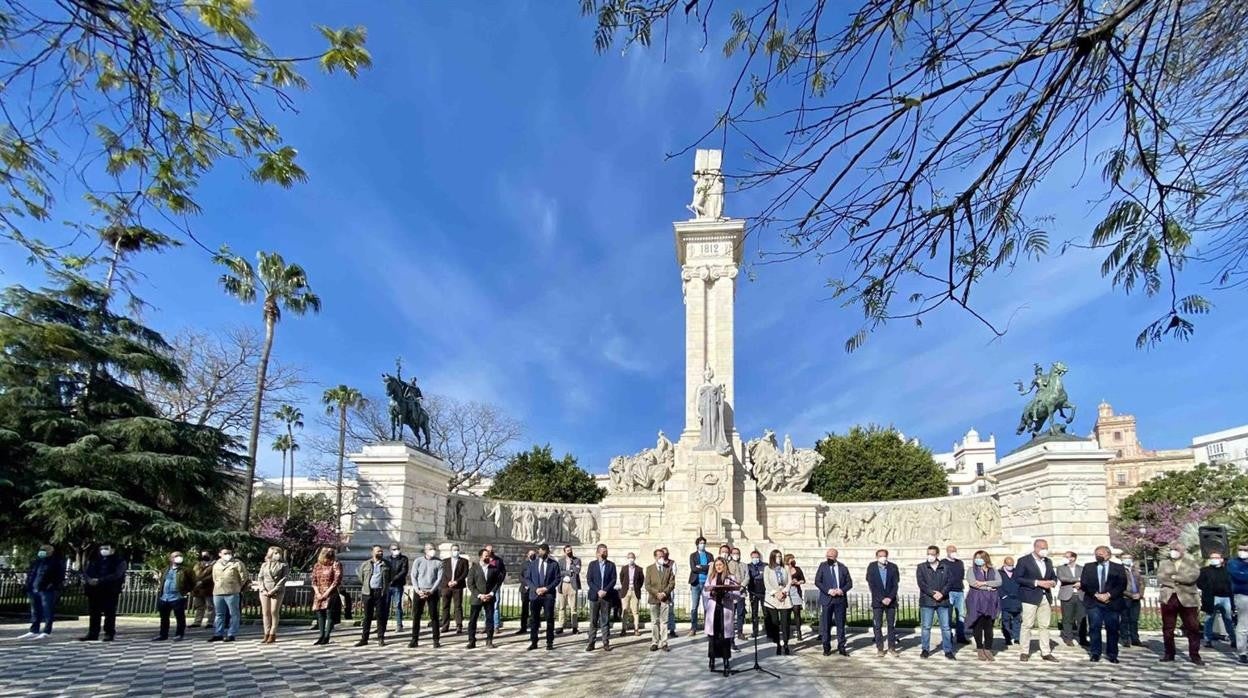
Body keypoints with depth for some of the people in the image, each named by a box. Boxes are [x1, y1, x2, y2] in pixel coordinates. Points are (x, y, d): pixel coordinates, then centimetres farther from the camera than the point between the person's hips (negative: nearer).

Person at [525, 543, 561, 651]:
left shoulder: (554, 564, 3)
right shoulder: (533, 564, 9)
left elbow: (557, 579, 0)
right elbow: (528, 579, 7)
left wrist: (546, 588, -12)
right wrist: (535, 589, -9)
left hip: (548, 595, -2)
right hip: (535, 594, 2)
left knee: (550, 619, 0)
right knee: (534, 619, 2)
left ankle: (550, 642, 8)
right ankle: (533, 642, 10)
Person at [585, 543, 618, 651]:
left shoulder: (611, 565, 7)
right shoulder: (592, 564, 7)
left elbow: (613, 580, 1)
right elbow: (589, 580, 0)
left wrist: (605, 591, -11)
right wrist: (598, 591, -11)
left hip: (607, 596, 0)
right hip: (594, 596, 0)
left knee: (605, 621, 3)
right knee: (593, 621, 1)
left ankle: (606, 643, 7)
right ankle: (591, 643, 5)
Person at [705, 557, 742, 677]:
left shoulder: (731, 578, 5)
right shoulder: (710, 577, 11)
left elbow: (737, 593, -4)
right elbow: (705, 591, 4)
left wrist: (726, 593, -19)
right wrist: (711, 593, -16)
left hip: (726, 609, -2)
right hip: (713, 609, 2)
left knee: (725, 635, -3)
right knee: (712, 634, 3)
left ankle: (726, 664, 2)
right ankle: (712, 660, 18)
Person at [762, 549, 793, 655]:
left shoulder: (785, 569, 12)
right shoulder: (767, 569, 7)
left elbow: (789, 582, 6)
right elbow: (766, 583, -1)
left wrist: (783, 592, -8)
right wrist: (775, 593, -11)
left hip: (785, 598, 1)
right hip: (772, 598, -1)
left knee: (785, 622, -6)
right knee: (774, 622, -2)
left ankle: (785, 644, -5)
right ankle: (779, 644, 3)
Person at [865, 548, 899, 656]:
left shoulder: (893, 567, 1)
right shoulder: (871, 568, -2)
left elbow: (896, 584, -2)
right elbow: (872, 586, -6)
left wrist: (890, 598, -13)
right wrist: (882, 599, -12)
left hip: (891, 601, 1)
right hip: (877, 602, -1)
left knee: (892, 625, 5)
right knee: (877, 626, 0)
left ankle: (892, 648, 14)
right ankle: (880, 649, 7)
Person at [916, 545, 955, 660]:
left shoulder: (945, 567, 7)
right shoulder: (921, 567, 3)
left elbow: (949, 582, 0)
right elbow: (921, 583, -5)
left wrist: (942, 593, -14)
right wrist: (933, 593, -16)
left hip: (943, 601, 1)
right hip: (927, 601, -1)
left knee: (946, 627, 4)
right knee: (926, 627, 3)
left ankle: (948, 650, 12)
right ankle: (925, 650, 12)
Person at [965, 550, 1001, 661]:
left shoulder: (993, 570, 14)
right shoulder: (971, 570, 6)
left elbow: (999, 582, -3)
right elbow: (973, 583, -10)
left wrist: (984, 583, -12)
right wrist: (989, 587, -8)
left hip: (990, 602, 2)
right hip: (976, 602, -2)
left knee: (989, 626, 0)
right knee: (978, 626, -2)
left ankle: (988, 650, 7)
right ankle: (980, 650, 8)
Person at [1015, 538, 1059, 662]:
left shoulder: (1048, 561, 14)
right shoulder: (1024, 561, -6)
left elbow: (1054, 576, 21)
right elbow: (1017, 577, -12)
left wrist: (1053, 582, -4)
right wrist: (1037, 583, -18)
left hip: (1046, 598, 6)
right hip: (1030, 597, -6)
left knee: (1044, 626, 8)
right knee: (1027, 625, -2)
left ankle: (1046, 652, 14)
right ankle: (1025, 652, 5)